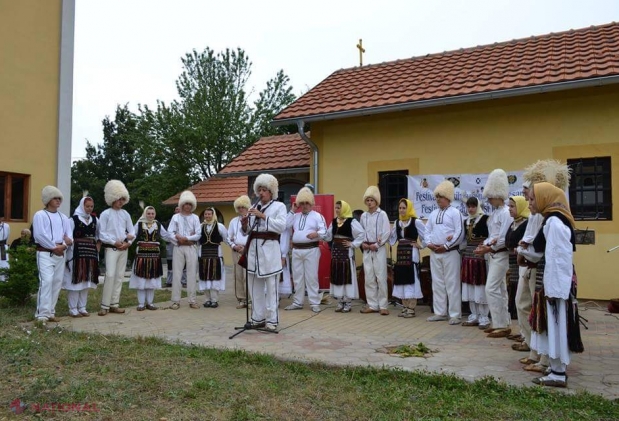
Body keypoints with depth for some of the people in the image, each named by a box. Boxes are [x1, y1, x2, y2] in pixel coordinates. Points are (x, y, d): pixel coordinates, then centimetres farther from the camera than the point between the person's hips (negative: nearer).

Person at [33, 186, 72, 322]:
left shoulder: (63, 217, 16)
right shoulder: (40, 215, -2)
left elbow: (69, 235, 9)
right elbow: (40, 235, -13)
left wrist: (64, 245, -11)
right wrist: (54, 247, -12)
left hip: (60, 254, 6)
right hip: (45, 253, -6)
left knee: (57, 282, 6)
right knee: (46, 281, -15)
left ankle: (50, 312, 13)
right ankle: (42, 314, -12)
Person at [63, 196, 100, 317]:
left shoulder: (95, 220, 12)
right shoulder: (73, 219, -3)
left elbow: (99, 236, 19)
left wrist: (97, 247, 6)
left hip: (91, 253, 5)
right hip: (76, 253, -5)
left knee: (86, 280, 9)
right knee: (75, 280, -4)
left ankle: (82, 307, 16)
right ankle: (73, 308, 3)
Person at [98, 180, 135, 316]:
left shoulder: (125, 214, 10)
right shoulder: (105, 214, -3)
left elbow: (132, 231, 12)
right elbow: (102, 234, -7)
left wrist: (128, 242, -5)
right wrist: (114, 242, -13)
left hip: (124, 248, 5)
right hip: (111, 248, -5)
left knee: (119, 276, 6)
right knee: (110, 275, -13)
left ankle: (114, 304, 12)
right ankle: (105, 305, -6)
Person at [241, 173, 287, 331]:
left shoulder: (279, 206, 3)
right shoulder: (253, 207, 17)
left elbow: (281, 226, -12)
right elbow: (247, 231, 15)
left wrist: (263, 216, -16)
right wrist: (244, 224, -7)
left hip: (269, 248, -5)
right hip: (253, 248, 5)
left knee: (271, 286, -3)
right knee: (255, 285, 9)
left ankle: (272, 319, 3)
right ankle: (258, 318, 18)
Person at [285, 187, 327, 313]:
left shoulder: (317, 216, -1)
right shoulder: (295, 216, 15)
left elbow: (324, 231, -9)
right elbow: (285, 225, 3)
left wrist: (316, 234, -30)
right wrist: (292, 211, 3)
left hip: (311, 250, -5)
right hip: (296, 250, 5)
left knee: (311, 277, -2)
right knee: (297, 277, 11)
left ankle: (315, 303, 5)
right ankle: (298, 302, 21)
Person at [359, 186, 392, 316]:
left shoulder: (382, 214, -4)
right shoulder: (363, 216, 10)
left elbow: (387, 232, -9)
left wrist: (376, 245, -11)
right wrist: (362, 243, -2)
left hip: (379, 249, -5)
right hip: (367, 249, 5)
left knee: (381, 278, -4)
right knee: (369, 278, 7)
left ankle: (383, 306, 2)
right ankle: (372, 305, 14)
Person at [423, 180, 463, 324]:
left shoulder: (455, 212, -4)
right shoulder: (433, 213, 14)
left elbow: (460, 232, -12)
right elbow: (427, 230, 15)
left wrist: (446, 246, -14)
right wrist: (428, 243, -3)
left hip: (450, 252, -6)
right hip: (434, 253, 6)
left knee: (452, 284, -3)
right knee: (437, 283, 10)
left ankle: (454, 314, 4)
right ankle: (440, 312, 19)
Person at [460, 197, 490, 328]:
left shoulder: (485, 218, -6)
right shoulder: (466, 220, 15)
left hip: (481, 255, -7)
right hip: (468, 254, 7)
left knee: (481, 286, -5)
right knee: (470, 286, 9)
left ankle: (484, 318, 4)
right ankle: (474, 316, 18)